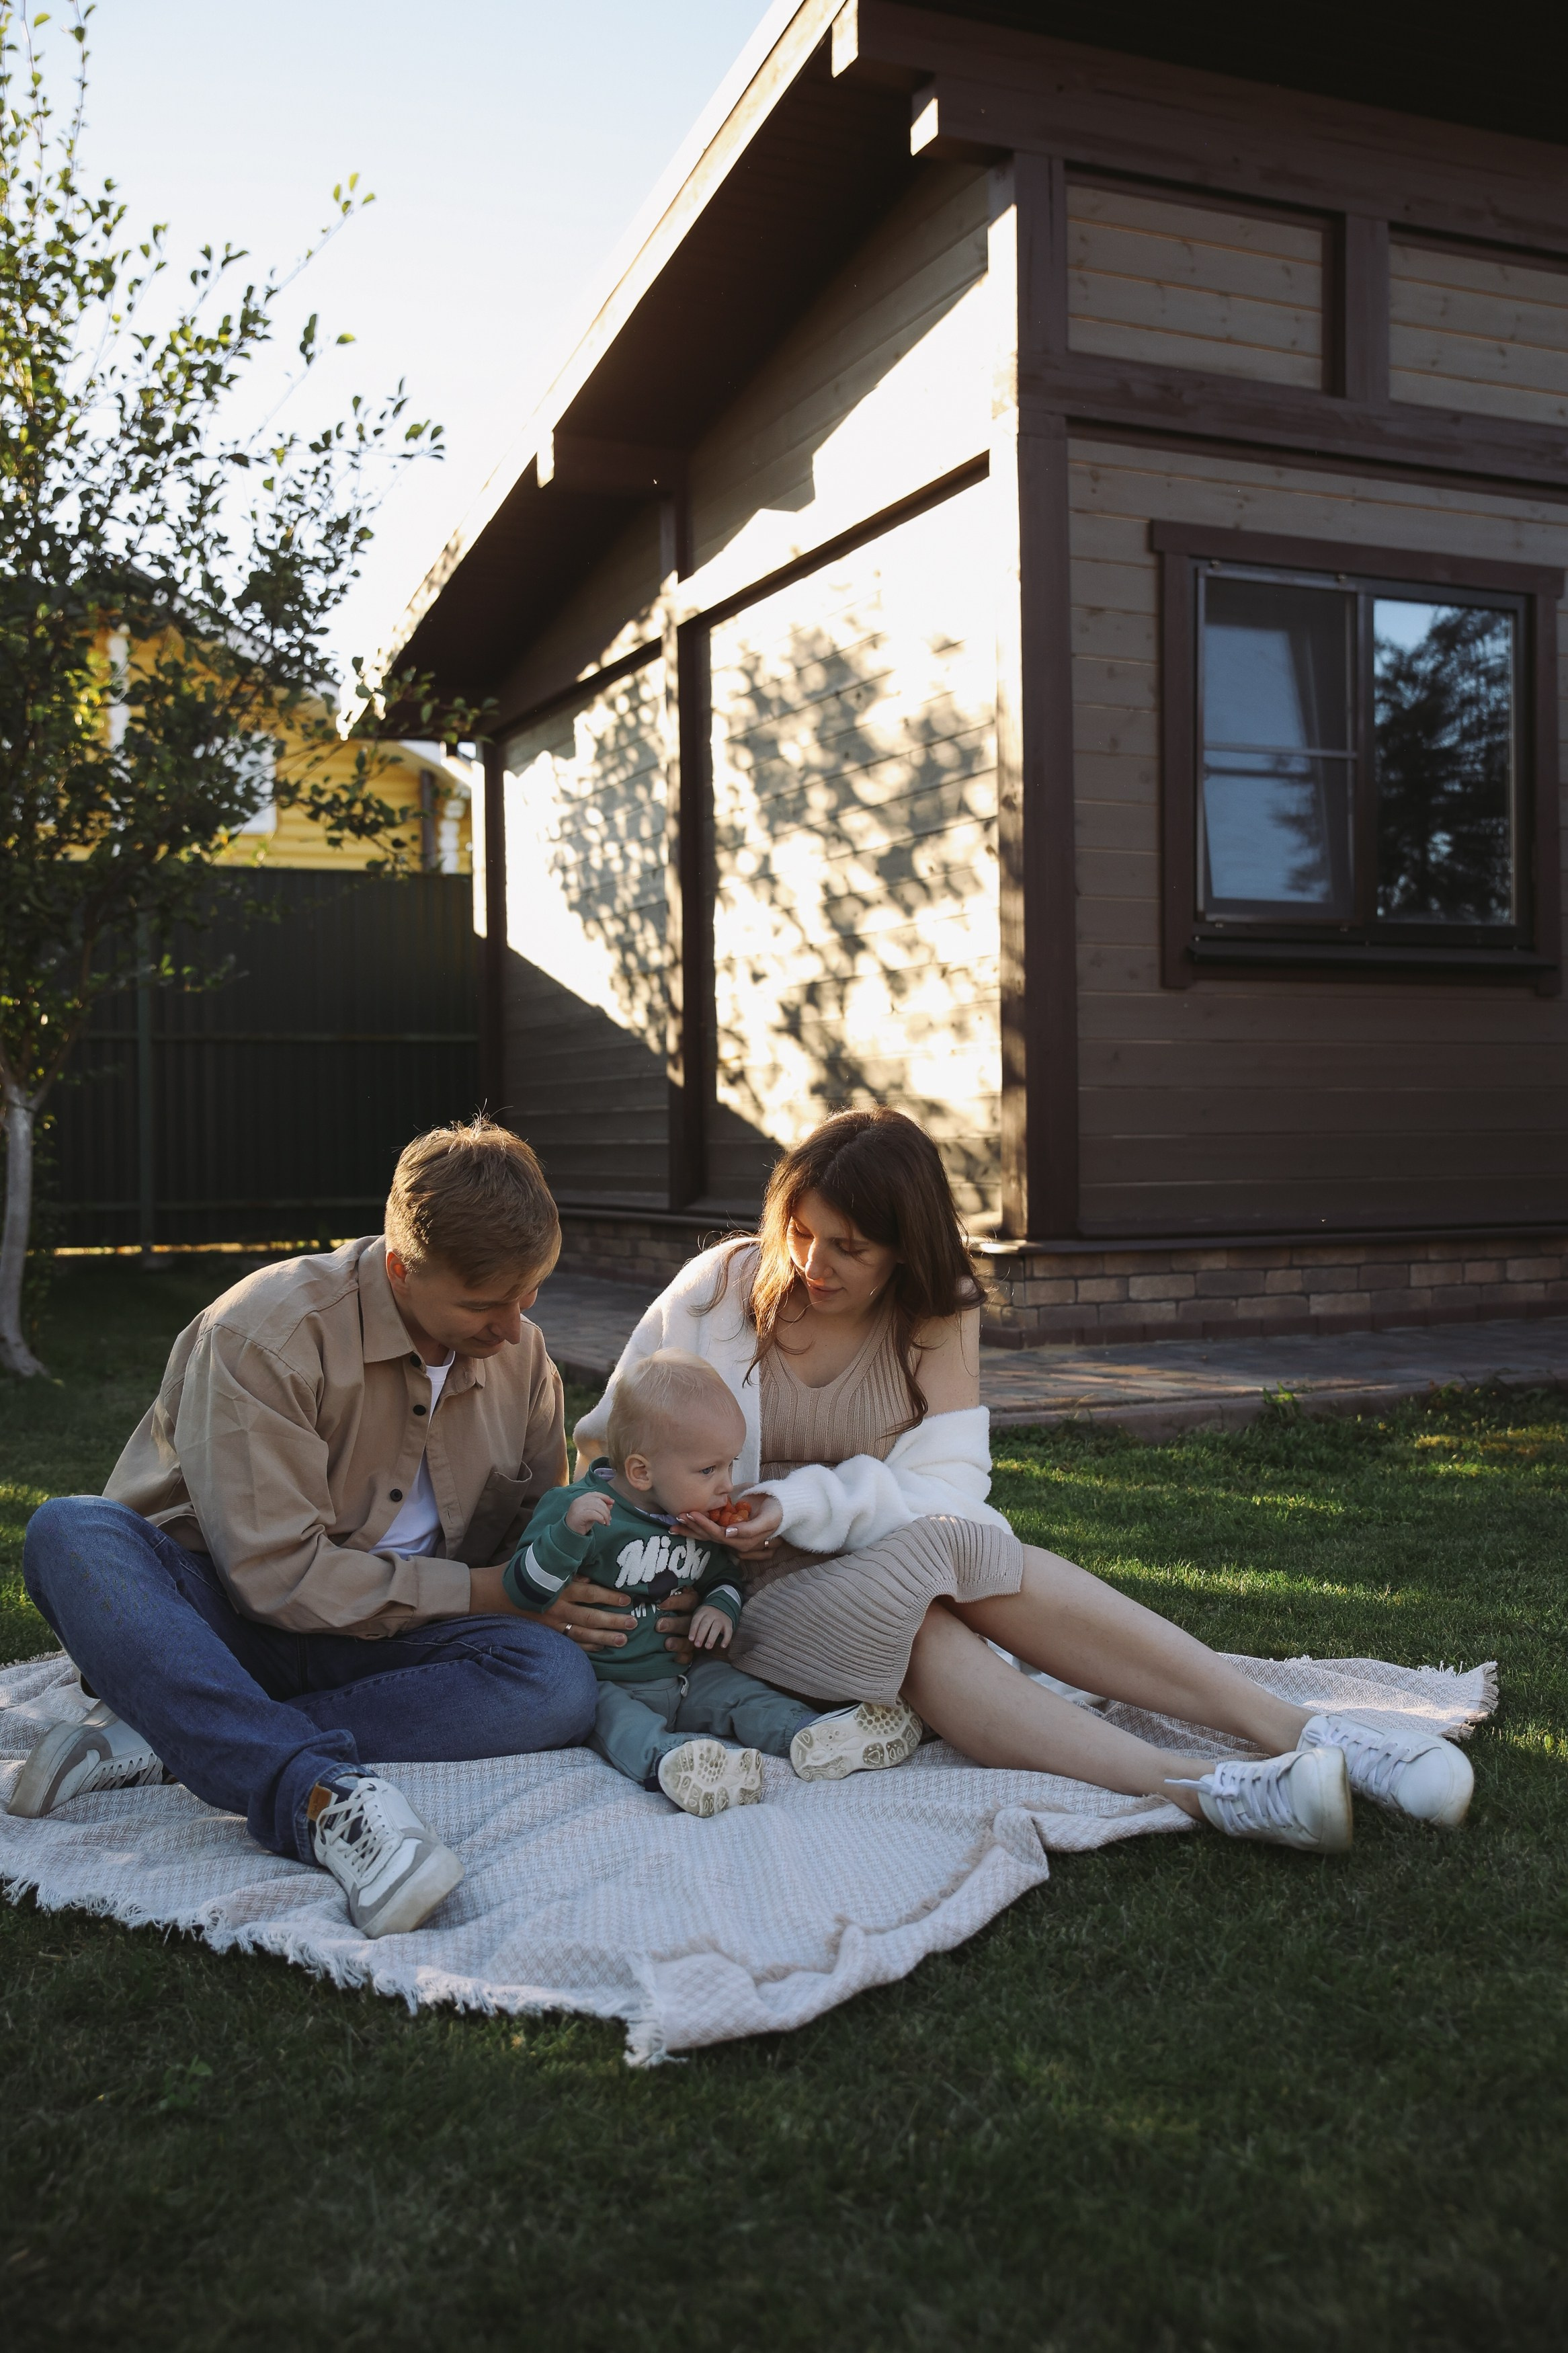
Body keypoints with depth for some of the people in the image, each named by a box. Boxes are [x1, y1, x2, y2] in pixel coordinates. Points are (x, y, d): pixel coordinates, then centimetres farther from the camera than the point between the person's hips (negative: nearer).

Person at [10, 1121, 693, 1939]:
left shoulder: (520, 1352, 3)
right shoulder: (269, 1331, -17)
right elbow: (276, 1573, -21)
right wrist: (485, 1590, -19)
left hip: (377, 1648, 4)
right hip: (218, 1617, -3)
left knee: (559, 1681, -27)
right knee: (71, 1533, -34)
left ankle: (164, 1738, -28)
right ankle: (324, 1795, -48)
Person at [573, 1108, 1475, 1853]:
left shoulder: (938, 1317, 3)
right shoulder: (718, 1290, 0)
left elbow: (939, 1489, -8)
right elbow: (607, 1443, 7)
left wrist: (796, 1505, -22)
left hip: (885, 1563, 2)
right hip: (745, 1596, -2)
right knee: (929, 1573, -36)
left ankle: (1302, 1736, -39)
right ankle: (1207, 1791, -51)